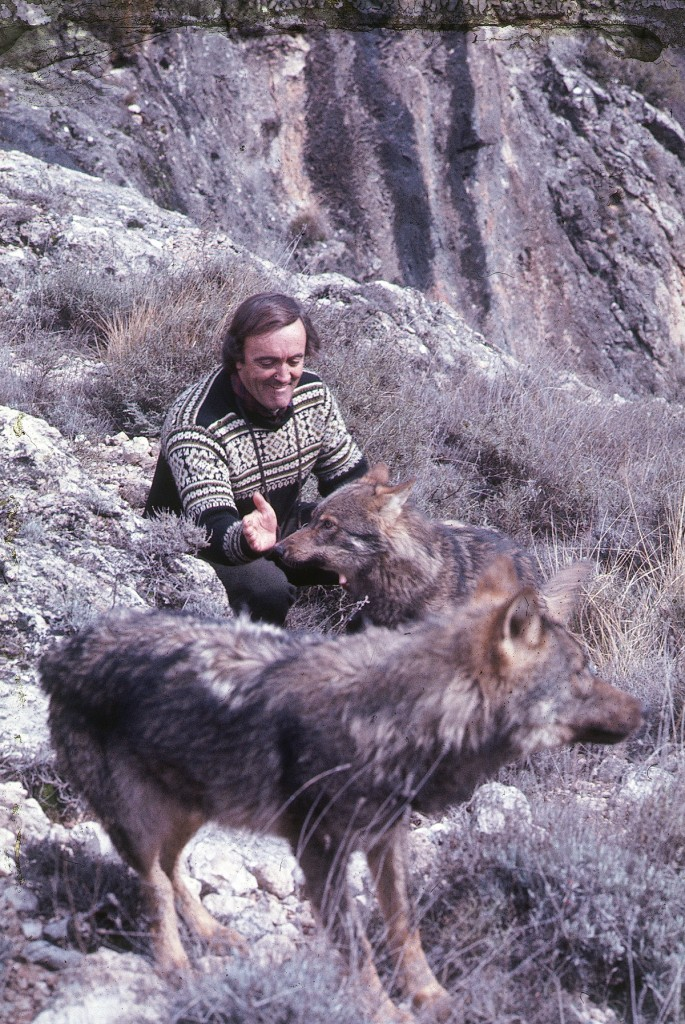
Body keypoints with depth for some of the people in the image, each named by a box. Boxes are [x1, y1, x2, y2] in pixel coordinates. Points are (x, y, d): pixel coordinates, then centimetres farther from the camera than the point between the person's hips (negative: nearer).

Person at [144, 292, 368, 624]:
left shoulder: (313, 394, -7)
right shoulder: (194, 425, -29)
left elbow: (348, 475, 5)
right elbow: (212, 528, -38)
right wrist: (248, 540, -62)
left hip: (276, 528, 7)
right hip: (198, 552, -7)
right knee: (266, 588, -36)